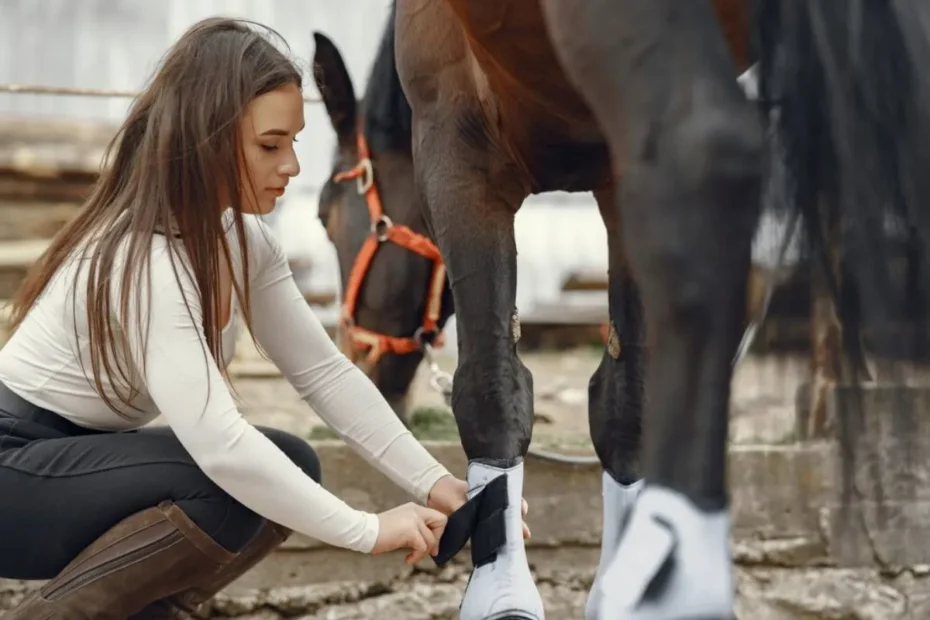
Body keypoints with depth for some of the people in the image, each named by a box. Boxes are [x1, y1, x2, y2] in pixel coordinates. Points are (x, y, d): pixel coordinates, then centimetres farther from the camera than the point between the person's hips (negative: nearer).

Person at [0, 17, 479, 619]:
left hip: (87, 455, 9)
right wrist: (369, 531, -32)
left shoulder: (242, 236, -3)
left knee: (293, 467, -2)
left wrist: (433, 482, -10)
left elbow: (323, 370, -1)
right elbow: (218, 446, -37)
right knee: (233, 490, -26)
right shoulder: (140, 261, -29)